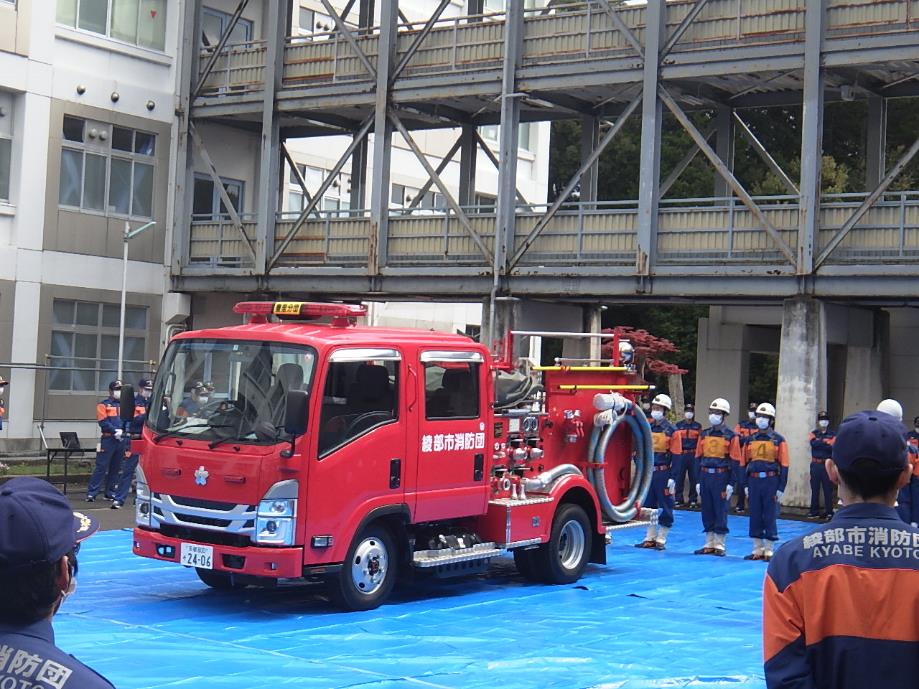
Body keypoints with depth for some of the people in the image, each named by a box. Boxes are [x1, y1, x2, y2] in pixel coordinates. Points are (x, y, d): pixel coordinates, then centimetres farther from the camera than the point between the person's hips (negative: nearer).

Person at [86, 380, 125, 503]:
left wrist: (121, 430, -8)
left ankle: (110, 492, 17)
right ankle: (91, 493, -7)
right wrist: (115, 431, -17)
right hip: (108, 439, -5)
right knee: (101, 467, -8)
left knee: (115, 467, 9)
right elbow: (103, 422, -9)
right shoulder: (103, 405, 1)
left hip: (120, 439, 5)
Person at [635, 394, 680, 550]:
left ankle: (661, 539, 9)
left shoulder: (671, 430, -8)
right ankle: (650, 538, 19)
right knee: (648, 505, 11)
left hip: (663, 473, -6)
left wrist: (672, 477, -13)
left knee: (664, 506, 1)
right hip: (648, 473, 6)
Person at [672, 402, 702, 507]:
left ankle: (693, 499, 10)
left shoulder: (698, 426, 9)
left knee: (694, 478, 1)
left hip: (694, 455, 0)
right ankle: (678, 498, 10)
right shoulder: (678, 425, 7)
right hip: (680, 455, 0)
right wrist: (674, 453, 1)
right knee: (679, 477, 1)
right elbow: (674, 440, 6)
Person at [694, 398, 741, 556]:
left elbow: (735, 461, -5)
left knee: (720, 512, -1)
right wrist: (698, 481, 9)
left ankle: (719, 545, 7)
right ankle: (709, 544, 16)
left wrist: (730, 484, -10)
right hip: (705, 476, 5)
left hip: (721, 477, -5)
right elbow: (699, 458, 13)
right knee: (707, 511, 8)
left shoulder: (731, 436, -3)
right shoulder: (704, 435, 11)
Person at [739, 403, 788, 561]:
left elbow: (784, 466, -3)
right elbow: (744, 463, 11)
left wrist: (780, 488, -7)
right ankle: (757, 549, 15)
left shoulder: (779, 440, -1)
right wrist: (745, 485, 5)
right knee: (755, 516, 7)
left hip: (771, 482, -3)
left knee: (770, 517, 0)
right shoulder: (749, 440, 9)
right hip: (754, 481, 3)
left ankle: (769, 550, 7)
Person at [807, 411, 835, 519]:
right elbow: (813, 443, -10)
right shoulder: (814, 433, 11)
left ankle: (829, 511, 3)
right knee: (815, 488, 4)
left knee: (828, 489, -2)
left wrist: (820, 442, -13)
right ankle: (814, 511, 10)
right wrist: (826, 442, -11)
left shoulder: (833, 434, 6)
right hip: (815, 465, 2)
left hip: (828, 465, -2)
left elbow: (832, 448, -10)